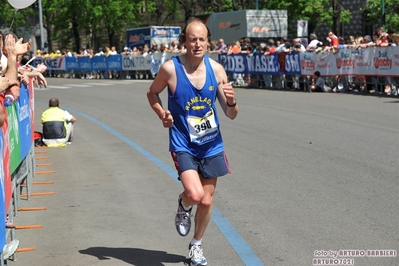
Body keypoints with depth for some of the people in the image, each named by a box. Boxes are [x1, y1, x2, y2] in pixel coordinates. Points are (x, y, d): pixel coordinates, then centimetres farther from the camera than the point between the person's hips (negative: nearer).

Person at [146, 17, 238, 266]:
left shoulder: (216, 69, -7)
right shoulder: (171, 68, -15)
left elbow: (231, 114, -2)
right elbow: (152, 93, 5)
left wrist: (232, 101, -25)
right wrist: (163, 114, -13)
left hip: (211, 145, 3)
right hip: (183, 144, -3)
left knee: (206, 201, 11)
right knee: (194, 194, -22)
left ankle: (196, 245, 36)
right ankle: (183, 206, 16)